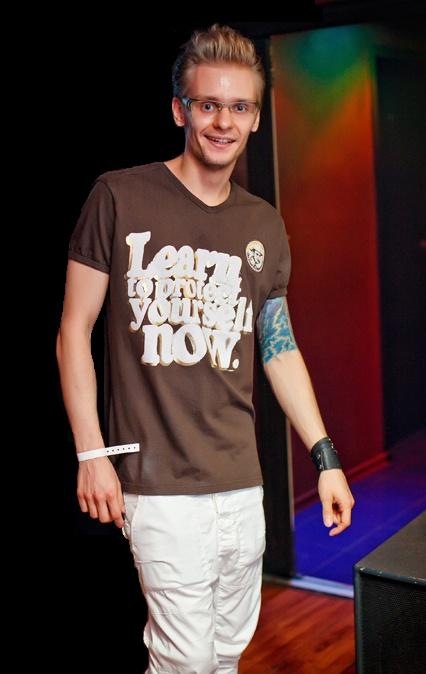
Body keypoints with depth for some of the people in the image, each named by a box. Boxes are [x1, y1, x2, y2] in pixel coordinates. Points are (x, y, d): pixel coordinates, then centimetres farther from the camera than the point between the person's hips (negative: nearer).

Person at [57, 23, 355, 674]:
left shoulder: (265, 225, 9)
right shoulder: (120, 198, -5)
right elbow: (75, 329, -2)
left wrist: (326, 457, 11)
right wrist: (91, 453, -7)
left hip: (243, 482, 5)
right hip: (160, 484, -5)